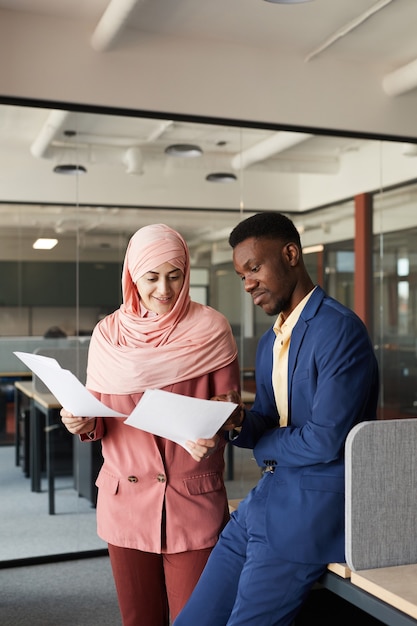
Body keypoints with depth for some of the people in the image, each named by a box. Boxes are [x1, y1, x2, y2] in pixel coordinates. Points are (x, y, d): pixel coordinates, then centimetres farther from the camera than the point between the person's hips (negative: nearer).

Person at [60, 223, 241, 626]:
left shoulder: (210, 330, -5)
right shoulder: (108, 334, 3)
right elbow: (97, 420, 10)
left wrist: (213, 434, -22)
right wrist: (82, 424, -12)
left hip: (194, 501, -2)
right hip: (125, 500, 3)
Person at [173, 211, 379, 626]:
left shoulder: (339, 329, -16)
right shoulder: (269, 342, 14)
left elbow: (325, 439, -21)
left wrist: (263, 444, -4)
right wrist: (236, 423, -6)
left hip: (313, 511, -8)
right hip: (265, 500, 8)